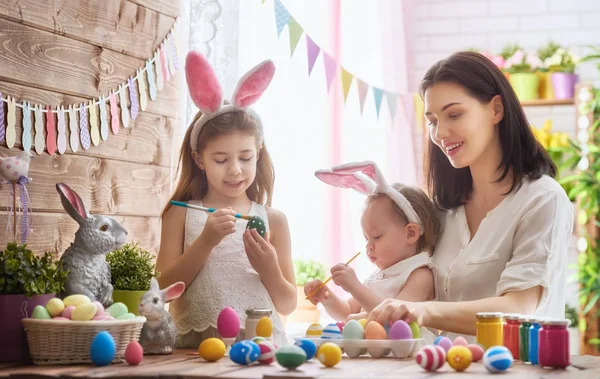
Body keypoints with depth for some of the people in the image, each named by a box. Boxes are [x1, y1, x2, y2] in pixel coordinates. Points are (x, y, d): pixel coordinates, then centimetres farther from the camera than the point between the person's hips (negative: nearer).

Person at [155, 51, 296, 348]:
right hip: (194, 348, -1)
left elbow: (287, 305, 11)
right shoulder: (181, 215, 8)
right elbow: (164, 290, -1)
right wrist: (206, 241, -9)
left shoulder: (273, 221, 9)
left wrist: (269, 270, -8)